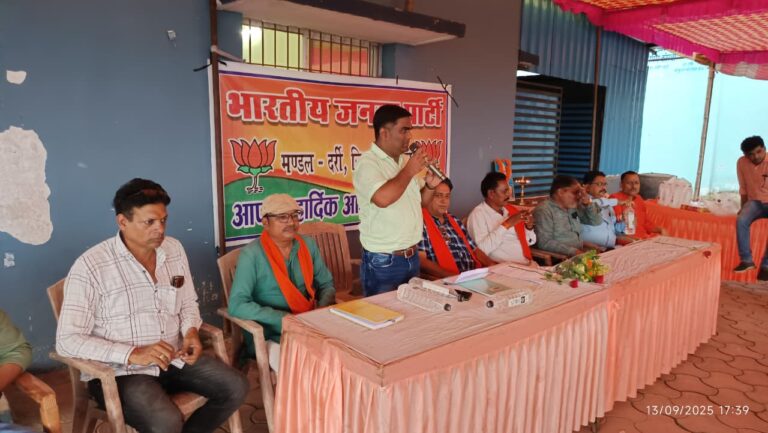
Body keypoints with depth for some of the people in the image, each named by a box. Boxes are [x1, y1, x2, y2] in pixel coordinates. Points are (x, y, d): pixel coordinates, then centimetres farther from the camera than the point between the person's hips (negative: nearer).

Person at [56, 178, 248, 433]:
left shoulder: (174, 249, 4)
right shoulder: (90, 266, -14)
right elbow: (67, 340, -16)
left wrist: (191, 332, -7)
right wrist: (133, 354, -24)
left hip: (173, 358, 6)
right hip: (119, 370, -6)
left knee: (236, 388, -5)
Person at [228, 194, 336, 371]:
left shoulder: (308, 245, 5)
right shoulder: (251, 255, -11)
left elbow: (326, 284, 13)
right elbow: (237, 305, -17)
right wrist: (286, 319, -22)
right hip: (270, 337, -5)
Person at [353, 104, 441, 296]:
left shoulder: (405, 160, 8)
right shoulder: (368, 163, -15)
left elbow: (419, 201, 20)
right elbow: (383, 199, -33)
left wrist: (430, 185, -2)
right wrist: (409, 170, -20)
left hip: (412, 257, 8)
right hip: (383, 262, -7)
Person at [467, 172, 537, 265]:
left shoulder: (511, 209, 12)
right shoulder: (478, 214, -6)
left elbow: (530, 242, 19)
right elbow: (481, 249, -20)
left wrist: (529, 227, -1)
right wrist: (506, 225, -19)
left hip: (528, 263, 6)